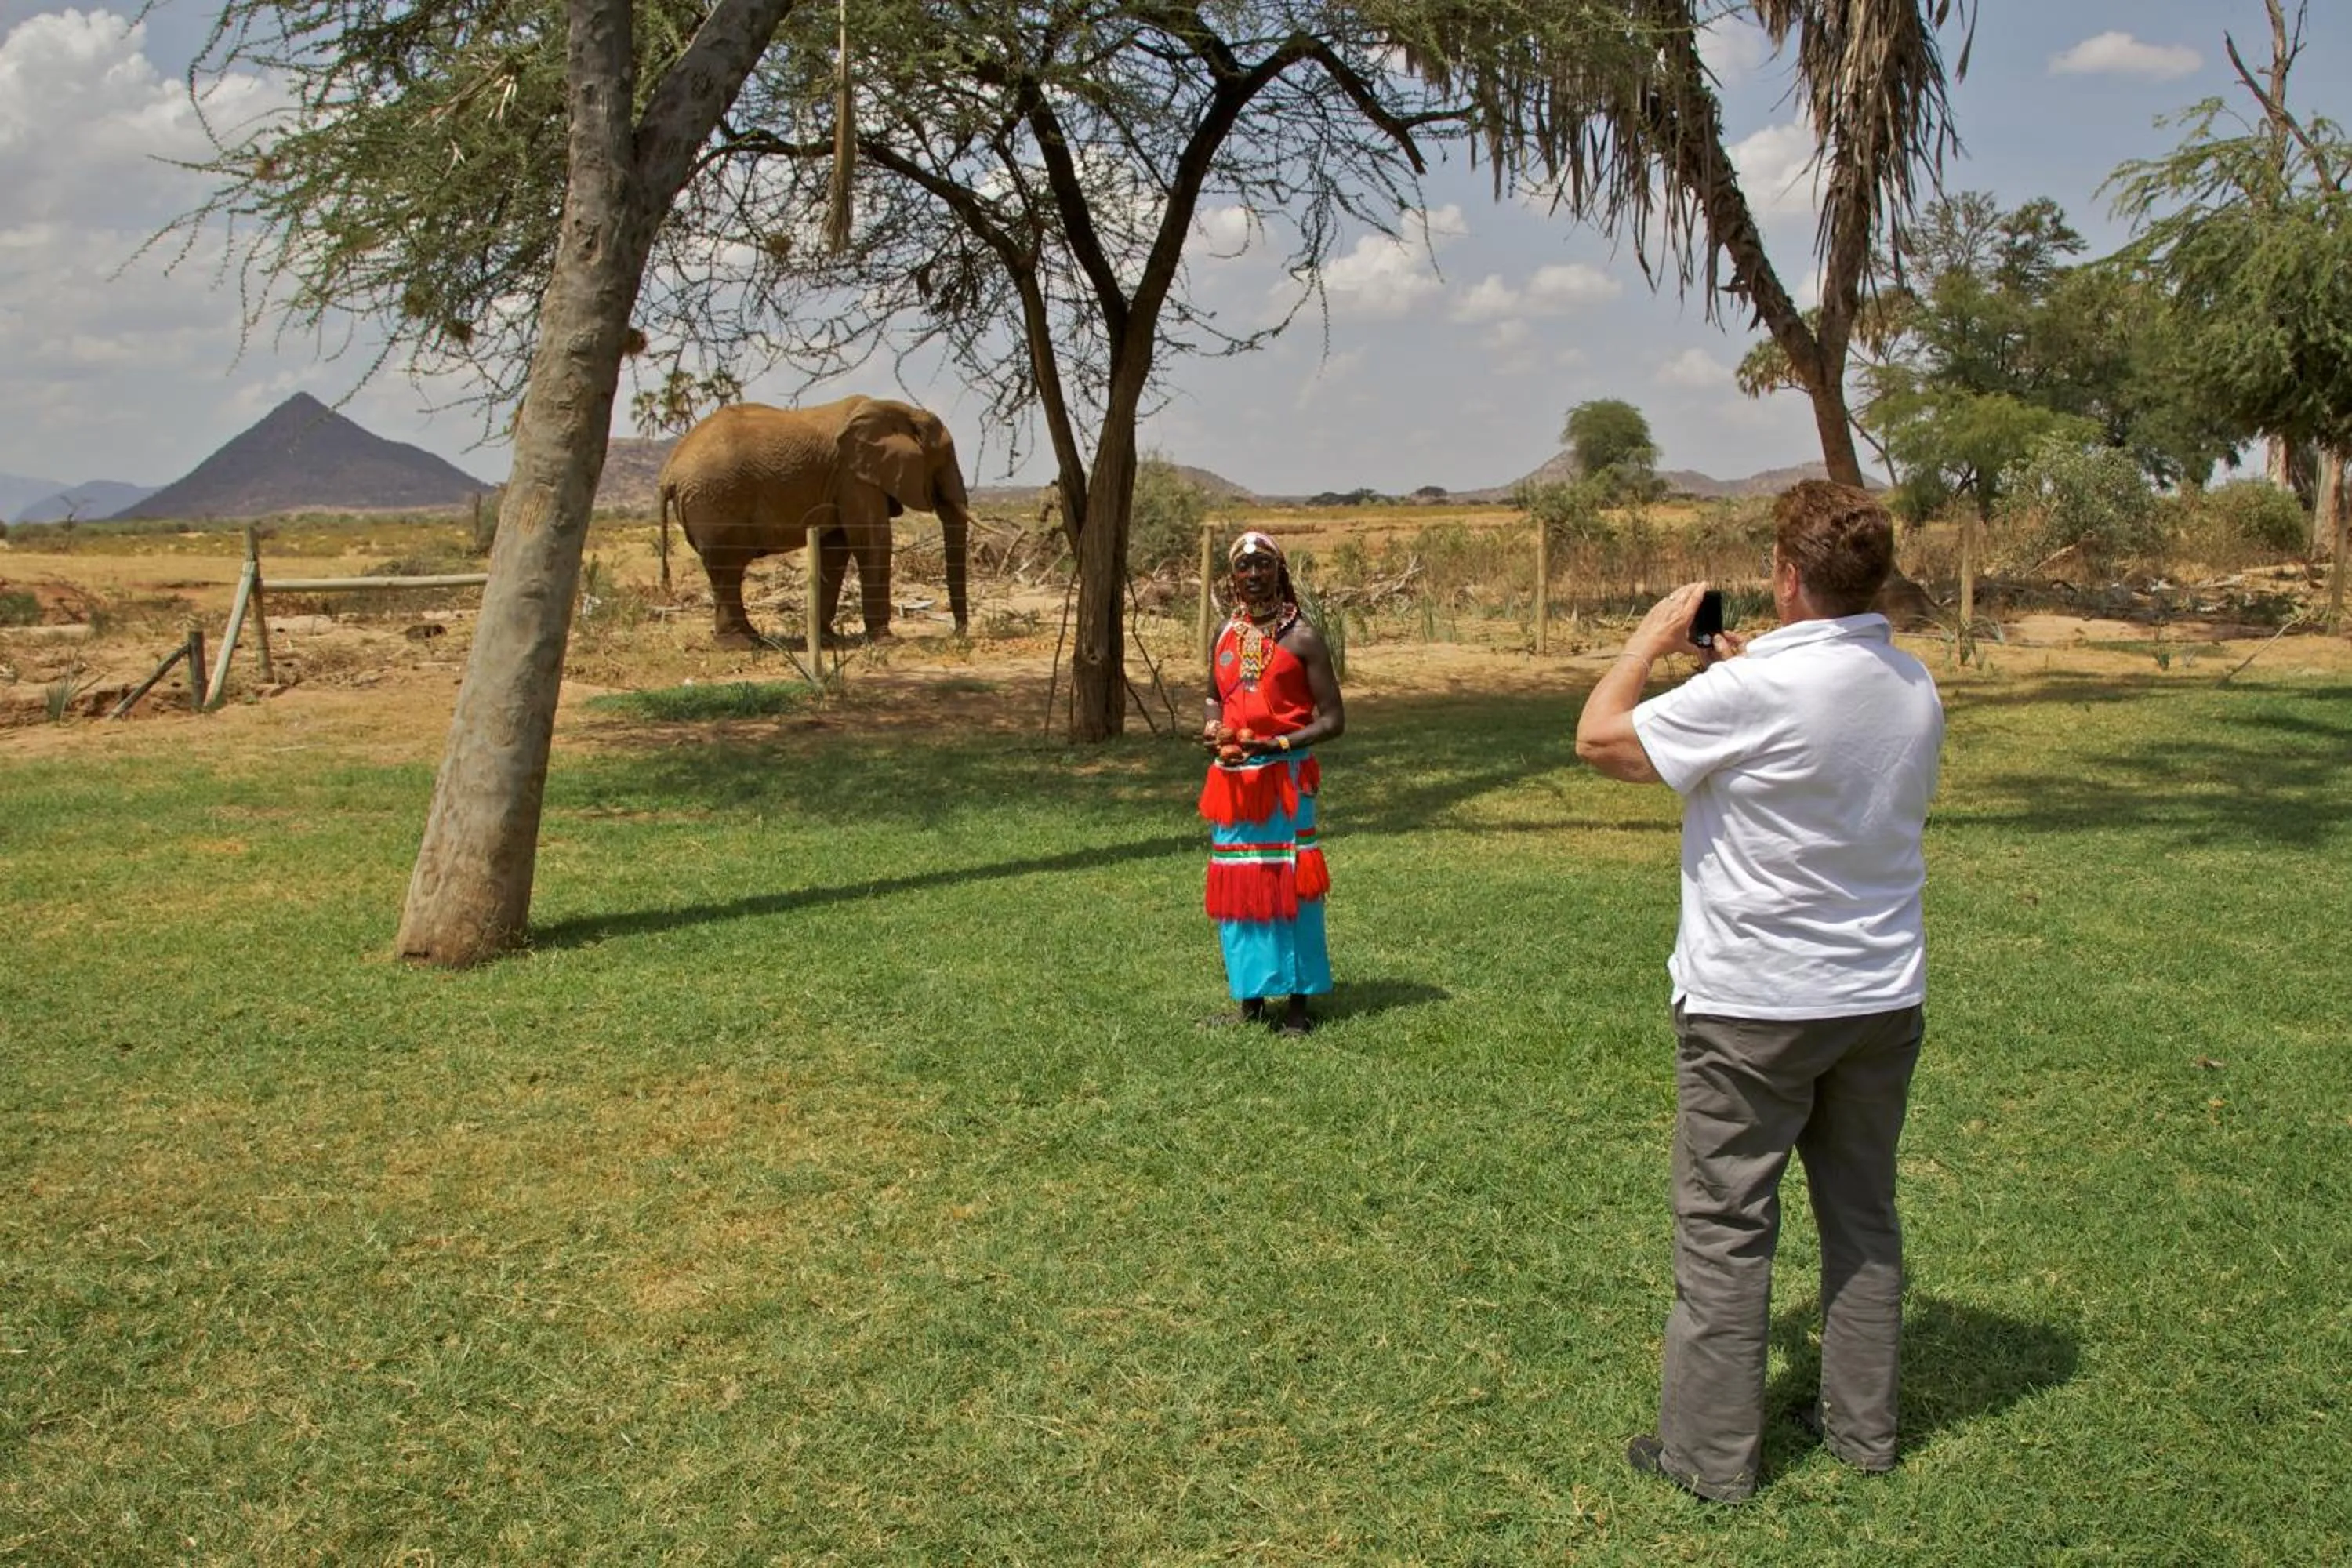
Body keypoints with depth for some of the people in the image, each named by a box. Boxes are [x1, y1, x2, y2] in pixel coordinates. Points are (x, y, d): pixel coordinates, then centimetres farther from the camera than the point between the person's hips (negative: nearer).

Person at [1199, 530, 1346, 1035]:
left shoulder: (1301, 637, -7)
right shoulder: (1225, 636, 10)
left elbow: (1332, 720, -9)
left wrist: (1277, 744, -21)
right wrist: (1213, 727, 3)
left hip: (1285, 779, -5)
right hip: (1232, 779, 5)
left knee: (1289, 883, -2)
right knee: (1236, 884, 8)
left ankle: (1298, 1002, 6)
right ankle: (1251, 997, 19)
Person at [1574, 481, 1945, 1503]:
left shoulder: (1756, 691, -21)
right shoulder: (1914, 688, 1)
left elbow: (1600, 738, -13)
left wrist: (1652, 638, 1)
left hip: (1754, 1006, -7)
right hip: (1884, 996, 7)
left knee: (1724, 1228, 4)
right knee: (1863, 1213, 19)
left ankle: (1711, 1452, 13)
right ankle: (1862, 1423, 30)